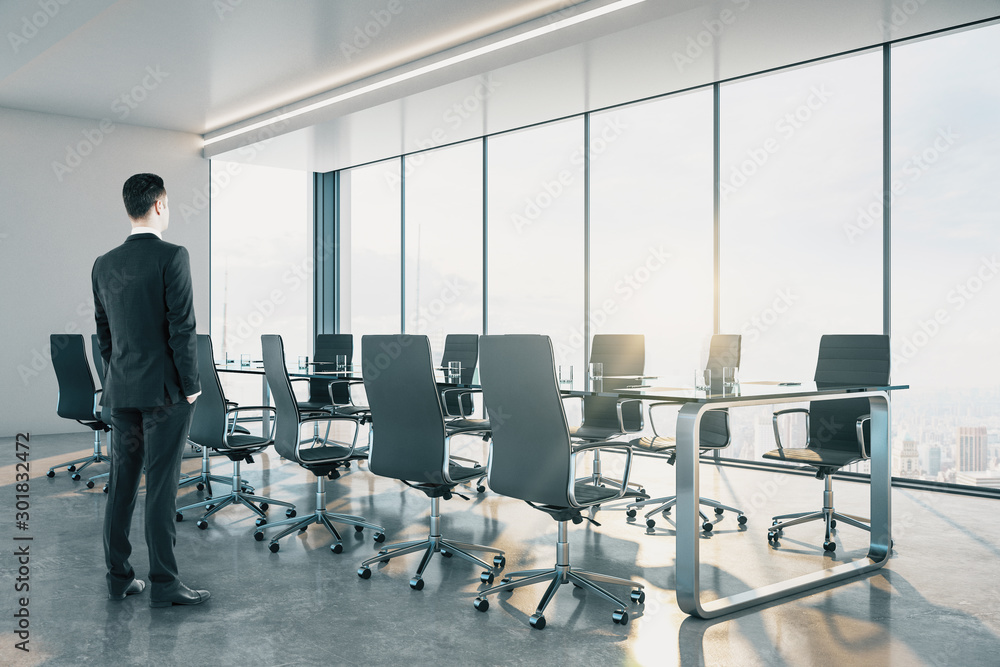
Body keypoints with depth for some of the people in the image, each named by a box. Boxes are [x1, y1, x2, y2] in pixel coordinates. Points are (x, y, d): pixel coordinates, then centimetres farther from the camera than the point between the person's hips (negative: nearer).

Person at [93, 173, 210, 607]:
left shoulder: (104, 264, 9)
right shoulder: (172, 257, -12)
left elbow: (103, 331, 14)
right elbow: (182, 327, -15)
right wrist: (191, 385, -8)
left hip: (122, 391, 6)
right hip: (164, 390, -6)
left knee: (121, 482, 11)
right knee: (161, 484, -3)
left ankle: (118, 576, 19)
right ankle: (163, 583, 3)